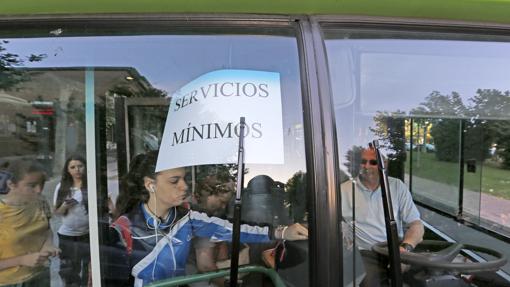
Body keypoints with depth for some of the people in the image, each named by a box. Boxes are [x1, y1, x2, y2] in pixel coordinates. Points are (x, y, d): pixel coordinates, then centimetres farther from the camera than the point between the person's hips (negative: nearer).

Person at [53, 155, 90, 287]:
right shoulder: (61, 186, 2)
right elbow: (56, 211, 8)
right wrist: (65, 206, -13)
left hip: (88, 234, -3)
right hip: (66, 235, 3)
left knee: (89, 269, 6)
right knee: (68, 270, 17)